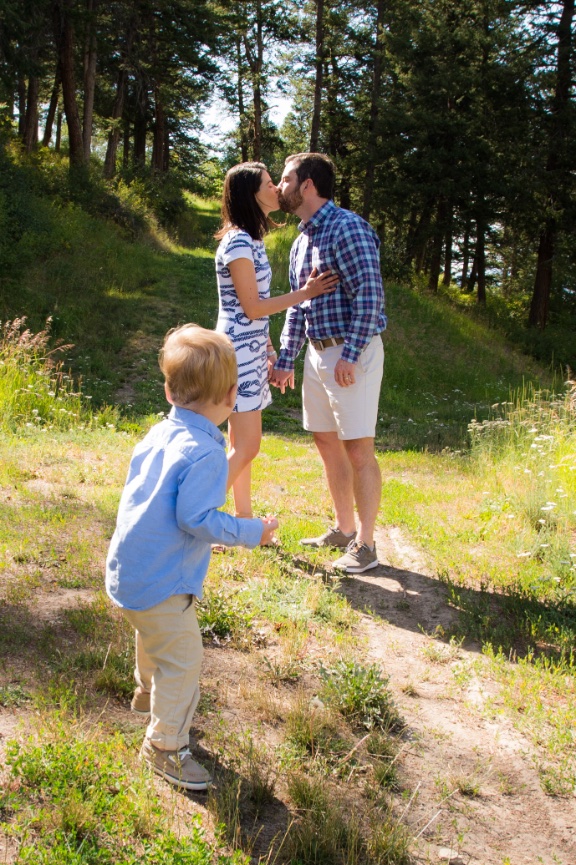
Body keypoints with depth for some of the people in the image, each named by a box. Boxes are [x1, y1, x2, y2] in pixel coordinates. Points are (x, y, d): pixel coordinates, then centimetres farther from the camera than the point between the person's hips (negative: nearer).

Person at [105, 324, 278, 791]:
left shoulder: (158, 434, 1)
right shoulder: (204, 454, -25)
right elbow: (197, 520, -27)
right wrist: (253, 531, -16)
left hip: (128, 569, 10)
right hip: (159, 581, -10)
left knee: (155, 635, 33)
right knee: (182, 658, 4)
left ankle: (149, 690, 58)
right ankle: (165, 744, 18)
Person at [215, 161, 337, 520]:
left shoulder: (253, 239, 14)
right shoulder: (238, 242, -16)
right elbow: (252, 307, -16)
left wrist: (271, 352, 16)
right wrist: (305, 293, -12)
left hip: (252, 349, 9)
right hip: (239, 350, -9)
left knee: (243, 443, 13)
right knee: (247, 447, -7)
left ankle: (243, 517, 21)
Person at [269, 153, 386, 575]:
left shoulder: (347, 227, -13)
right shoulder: (301, 241, 15)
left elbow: (370, 294, -19)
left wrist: (351, 356, -23)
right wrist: (286, 359, 15)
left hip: (352, 352, -9)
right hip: (318, 351, 9)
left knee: (358, 449, -4)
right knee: (327, 443, 14)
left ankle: (365, 545, 6)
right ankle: (344, 530, 27)